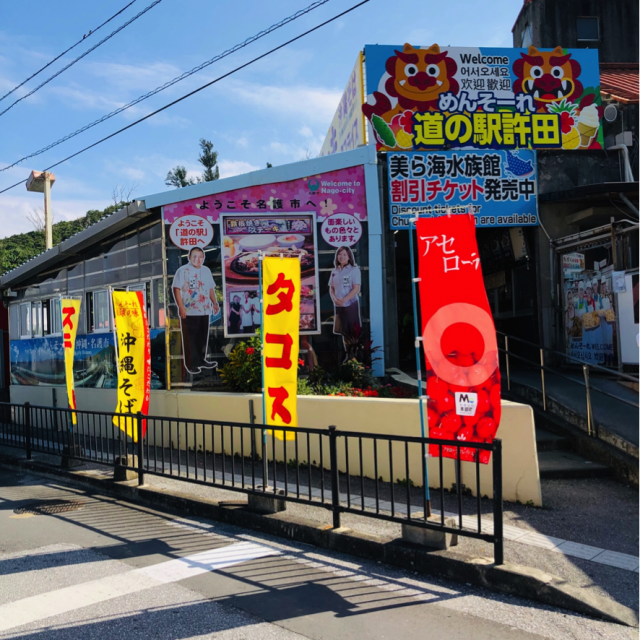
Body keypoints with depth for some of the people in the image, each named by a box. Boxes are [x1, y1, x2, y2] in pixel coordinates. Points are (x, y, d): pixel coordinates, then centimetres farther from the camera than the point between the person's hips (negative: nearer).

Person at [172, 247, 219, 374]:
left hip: (204, 311, 6)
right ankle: (191, 364, 6)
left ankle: (201, 360, 26)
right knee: (190, 339, -1)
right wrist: (181, 306, -18)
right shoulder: (183, 270, -6)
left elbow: (211, 288, 22)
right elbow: (176, 289, -11)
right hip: (189, 311, -6)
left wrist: (214, 303, 13)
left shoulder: (206, 271, 14)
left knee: (203, 338, 12)